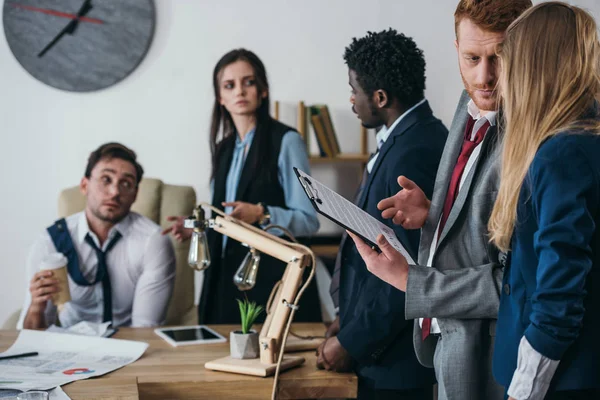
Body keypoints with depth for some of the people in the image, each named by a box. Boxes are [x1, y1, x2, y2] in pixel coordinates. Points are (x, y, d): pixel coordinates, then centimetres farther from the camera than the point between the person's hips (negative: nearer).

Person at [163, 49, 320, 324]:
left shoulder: (286, 141, -6)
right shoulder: (224, 148, 14)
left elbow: (308, 221, -10)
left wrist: (261, 214, -24)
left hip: (273, 278, -6)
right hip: (226, 276, 6)